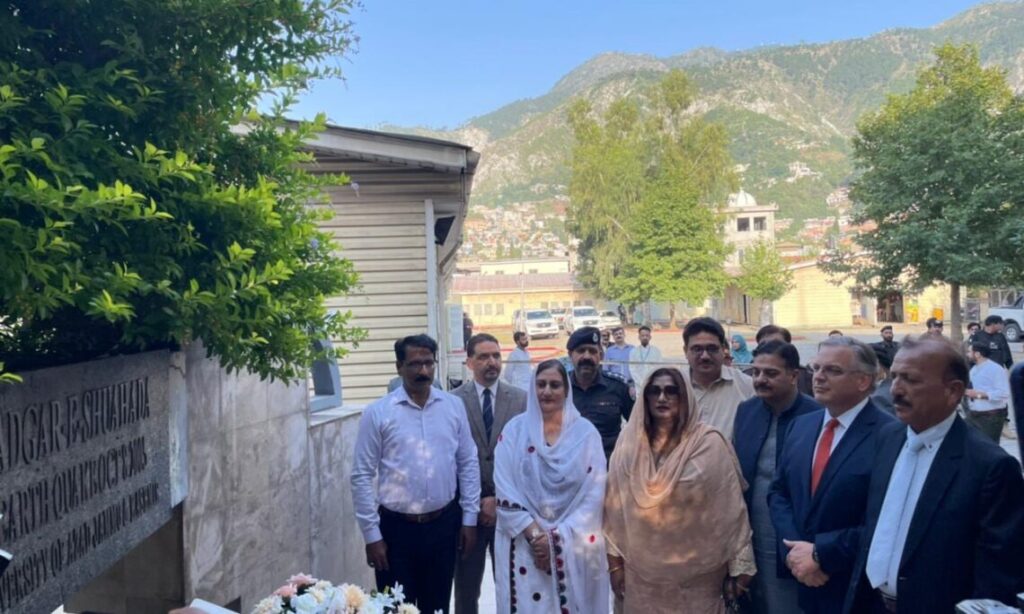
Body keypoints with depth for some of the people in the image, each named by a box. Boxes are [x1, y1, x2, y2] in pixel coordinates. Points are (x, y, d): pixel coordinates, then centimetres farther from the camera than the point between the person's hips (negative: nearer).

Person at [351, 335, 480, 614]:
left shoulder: (454, 406, 0)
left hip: (444, 524, 2)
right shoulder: (377, 412, -8)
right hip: (396, 528, -2)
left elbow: (468, 463, 5)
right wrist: (371, 534, -8)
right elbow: (362, 476, -6)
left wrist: (469, 517, 2)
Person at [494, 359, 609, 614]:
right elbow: (505, 489, -5)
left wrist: (557, 537, -11)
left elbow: (595, 491, -5)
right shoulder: (514, 430, 0)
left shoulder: (586, 433, 0)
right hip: (524, 544, 0)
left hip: (575, 546, 0)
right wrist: (533, 535, -13)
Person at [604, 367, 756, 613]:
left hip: (697, 574, -2)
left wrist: (739, 567, -4)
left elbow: (731, 506, -5)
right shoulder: (630, 443, -1)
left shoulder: (709, 442, -9)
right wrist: (615, 561, 5)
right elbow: (616, 504, 4)